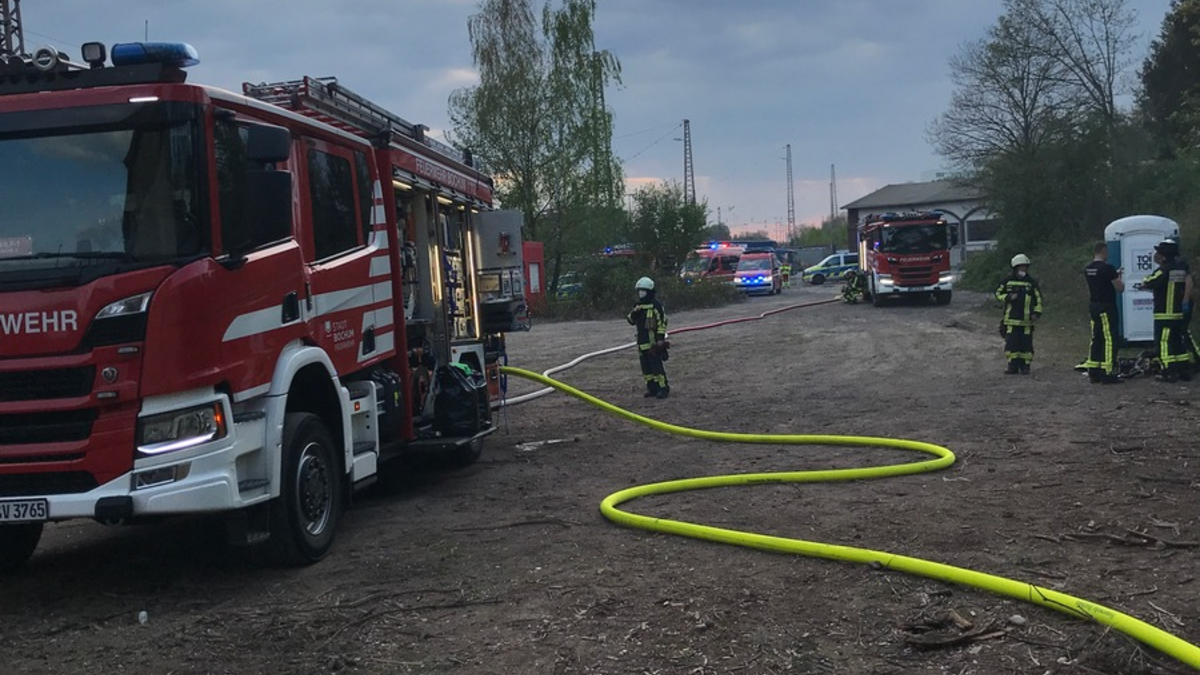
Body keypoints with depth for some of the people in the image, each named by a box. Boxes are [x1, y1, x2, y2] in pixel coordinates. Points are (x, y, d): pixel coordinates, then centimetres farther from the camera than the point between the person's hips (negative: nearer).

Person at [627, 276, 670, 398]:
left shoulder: (656, 305, -7)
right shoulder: (638, 306, 14)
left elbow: (662, 322, -10)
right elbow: (631, 321, 17)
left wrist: (661, 338, -15)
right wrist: (633, 314, -4)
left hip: (653, 341, -8)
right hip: (642, 341, 8)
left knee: (656, 365, -10)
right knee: (646, 366, 9)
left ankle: (663, 388, -6)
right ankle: (652, 388, 17)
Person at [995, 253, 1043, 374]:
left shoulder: (1031, 282, 4)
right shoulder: (1007, 281, 2)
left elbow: (1038, 298, 9)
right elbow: (998, 293, 9)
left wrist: (1036, 312, -2)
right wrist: (1008, 297, -10)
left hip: (1026, 319, 0)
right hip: (1011, 319, 0)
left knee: (1026, 343, 1)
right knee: (1011, 342, -3)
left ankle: (1025, 365, 10)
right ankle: (1013, 365, 5)